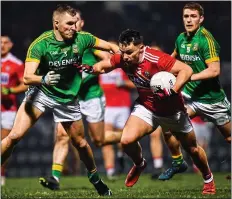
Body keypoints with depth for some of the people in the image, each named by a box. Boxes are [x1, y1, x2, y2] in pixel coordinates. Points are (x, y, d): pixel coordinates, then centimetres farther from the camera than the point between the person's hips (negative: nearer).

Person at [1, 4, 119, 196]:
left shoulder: (82, 38, -14)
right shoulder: (40, 44, -23)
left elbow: (111, 46, 1)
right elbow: (27, 77, -30)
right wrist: (43, 79, -50)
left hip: (68, 98, 2)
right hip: (41, 92, -2)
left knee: (80, 143, 12)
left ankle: (95, 178, 37)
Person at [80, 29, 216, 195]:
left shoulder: (156, 59, -34)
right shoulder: (122, 59, -17)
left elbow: (186, 70, -36)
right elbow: (104, 66, 3)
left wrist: (173, 91, -47)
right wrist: (91, 69, -19)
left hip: (172, 109, -3)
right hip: (146, 107, 3)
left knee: (192, 149, 13)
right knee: (127, 140, -19)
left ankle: (208, 179, 42)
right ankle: (139, 164, 15)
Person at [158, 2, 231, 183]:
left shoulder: (206, 39, -20)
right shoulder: (181, 38, 1)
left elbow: (214, 70, -27)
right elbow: (174, 58, 24)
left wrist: (189, 76, -31)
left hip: (212, 98, -5)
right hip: (190, 95, 5)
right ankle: (178, 162, 11)